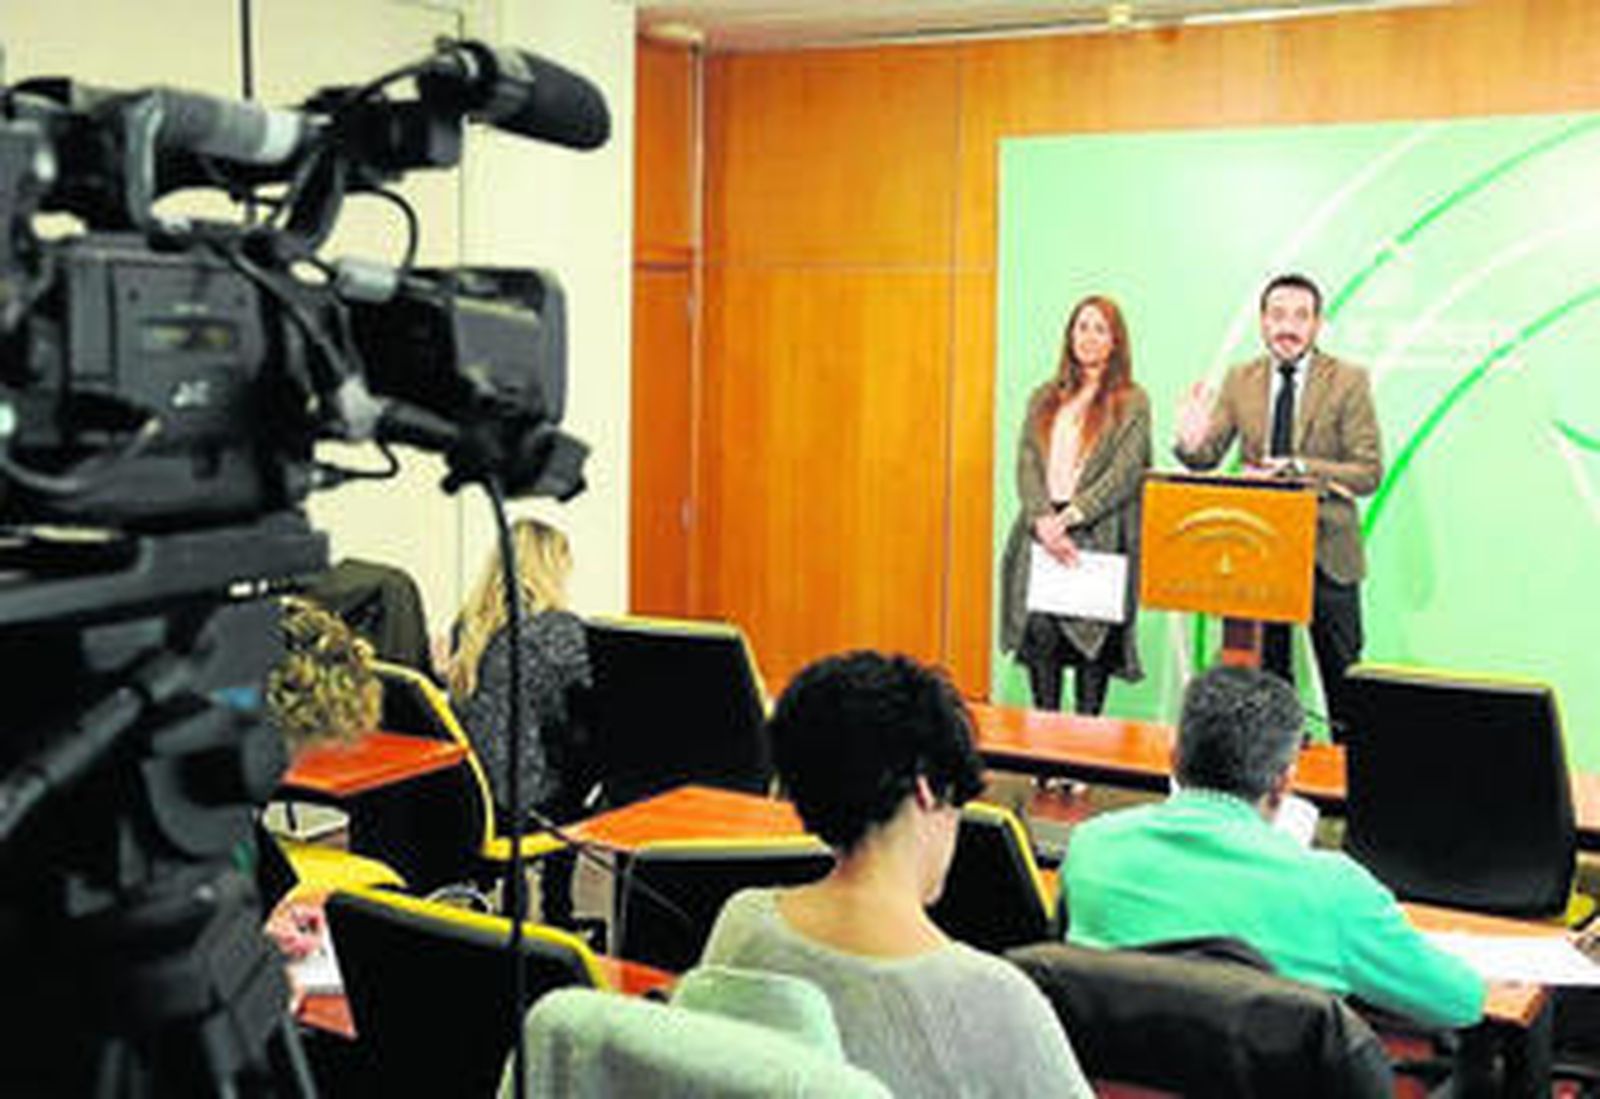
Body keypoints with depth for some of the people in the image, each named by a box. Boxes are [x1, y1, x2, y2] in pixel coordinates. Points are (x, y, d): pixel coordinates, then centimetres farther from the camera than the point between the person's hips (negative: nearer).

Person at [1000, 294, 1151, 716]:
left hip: (1101, 536, -3)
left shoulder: (1132, 403, 5)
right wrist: (1043, 522, -10)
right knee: (1039, 629, -8)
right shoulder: (1044, 399, 17)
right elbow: (1026, 466, 7)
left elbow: (1124, 475, -5)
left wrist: (1069, 517, -14)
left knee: (1092, 632, -6)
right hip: (1042, 534, 3)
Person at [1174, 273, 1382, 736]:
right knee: (1265, 674, 12)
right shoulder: (1240, 380, 5)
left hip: (1326, 548, -3)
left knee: (1342, 676, 4)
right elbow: (1208, 459, 4)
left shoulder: (1348, 381, -5)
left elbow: (1369, 471, -10)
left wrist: (1299, 470, -24)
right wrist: (1192, 442, -20)